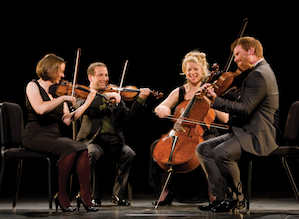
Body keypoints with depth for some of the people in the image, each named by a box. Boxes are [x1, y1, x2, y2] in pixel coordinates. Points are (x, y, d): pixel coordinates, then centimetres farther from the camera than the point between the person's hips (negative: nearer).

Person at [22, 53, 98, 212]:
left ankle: (85, 196, -26)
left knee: (83, 149, -23)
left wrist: (88, 102, 7)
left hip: (54, 136, 6)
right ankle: (62, 196, -19)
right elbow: (40, 109, -21)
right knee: (70, 149, -31)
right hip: (36, 136, -6)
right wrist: (63, 98, -15)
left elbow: (67, 119, 9)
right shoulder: (33, 86, 0)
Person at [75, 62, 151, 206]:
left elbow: (128, 116, 5)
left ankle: (118, 195, -11)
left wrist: (141, 99, -8)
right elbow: (82, 106, -15)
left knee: (129, 154, -26)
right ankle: (93, 197, -18)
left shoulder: (115, 96, 20)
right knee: (93, 154, -35)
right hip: (93, 139, -3)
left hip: (113, 140, 3)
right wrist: (105, 97, -21)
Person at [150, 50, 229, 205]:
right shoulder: (179, 92, 13)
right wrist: (162, 109, -21)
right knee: (157, 145, -20)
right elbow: (159, 109, 3)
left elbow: (225, 119, -6)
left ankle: (212, 194, -29)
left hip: (205, 135, -4)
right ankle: (166, 193, -14)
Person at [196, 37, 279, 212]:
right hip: (245, 131, 12)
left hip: (258, 135, -12)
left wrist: (216, 100, -19)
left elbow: (244, 109, -23)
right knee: (203, 149, 2)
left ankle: (237, 199, -13)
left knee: (221, 153, -33)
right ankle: (223, 196, -2)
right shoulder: (261, 71, 20)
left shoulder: (258, 75, -16)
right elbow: (241, 101, 19)